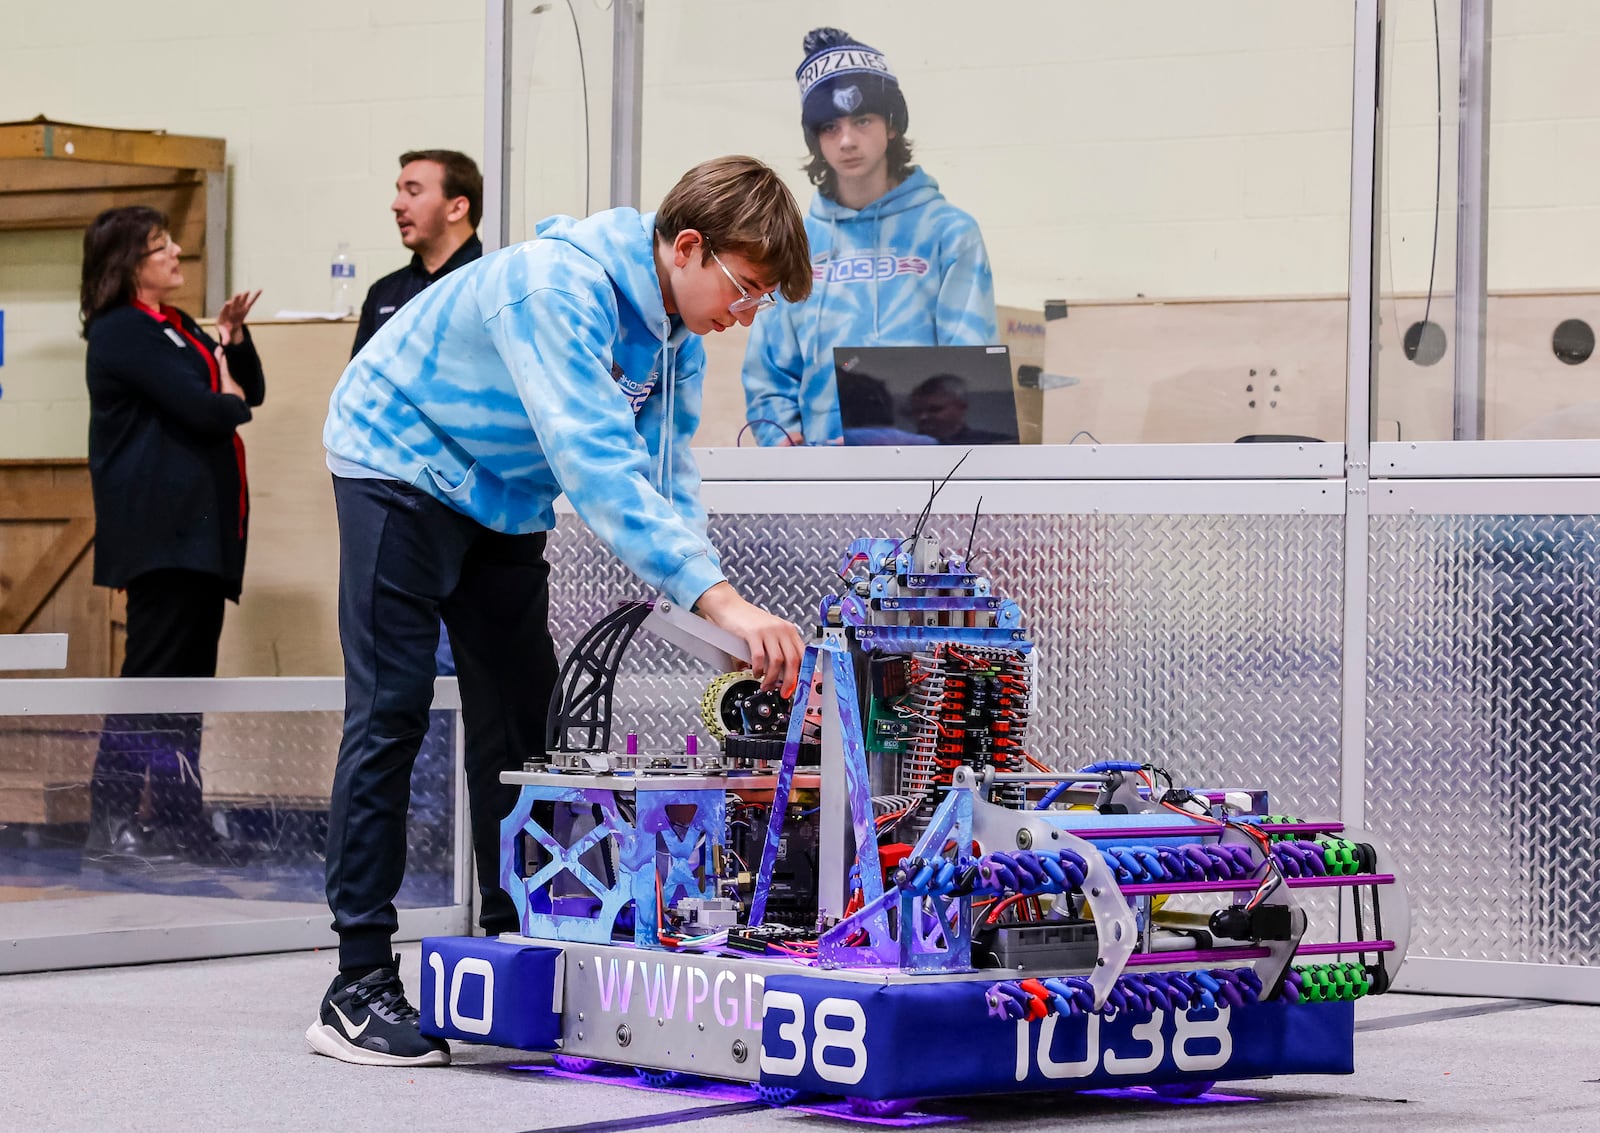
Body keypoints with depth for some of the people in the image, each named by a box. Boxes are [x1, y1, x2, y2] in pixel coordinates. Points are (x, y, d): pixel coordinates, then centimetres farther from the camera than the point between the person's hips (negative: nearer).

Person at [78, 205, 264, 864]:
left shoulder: (175, 327, 22)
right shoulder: (121, 332, -10)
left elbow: (248, 390, 21)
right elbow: (203, 410, -19)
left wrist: (233, 337, 5)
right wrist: (231, 402, 3)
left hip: (200, 525, 10)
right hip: (162, 526, -10)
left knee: (191, 673, 9)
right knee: (153, 669, -10)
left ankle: (176, 820, 12)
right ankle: (110, 822, -8)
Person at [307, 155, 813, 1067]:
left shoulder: (676, 332, -5)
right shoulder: (559, 285, -34)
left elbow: (666, 476, -3)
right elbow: (596, 464, -43)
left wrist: (718, 621, -19)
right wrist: (720, 599, -49)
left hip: (505, 499, 8)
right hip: (402, 468, -8)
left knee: (522, 715, 6)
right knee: (392, 710, -13)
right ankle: (359, 988, -13)